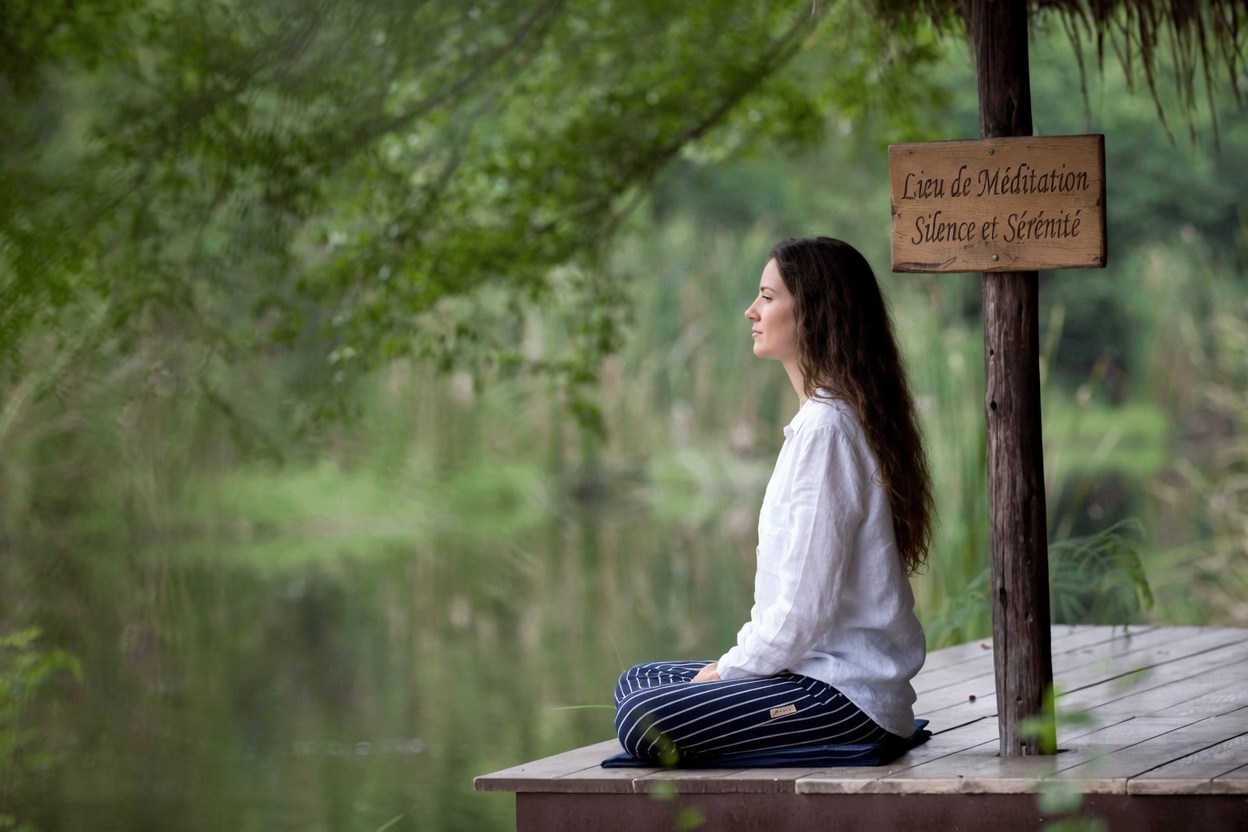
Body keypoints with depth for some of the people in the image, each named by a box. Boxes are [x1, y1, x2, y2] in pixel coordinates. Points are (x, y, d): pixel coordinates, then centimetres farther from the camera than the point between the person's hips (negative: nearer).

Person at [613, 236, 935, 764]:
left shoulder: (825, 428, -17)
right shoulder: (819, 418, 16)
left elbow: (808, 598, -21)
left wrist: (731, 669, -8)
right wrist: (734, 665, 10)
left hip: (844, 695, -11)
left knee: (640, 720, -23)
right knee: (636, 682, 18)